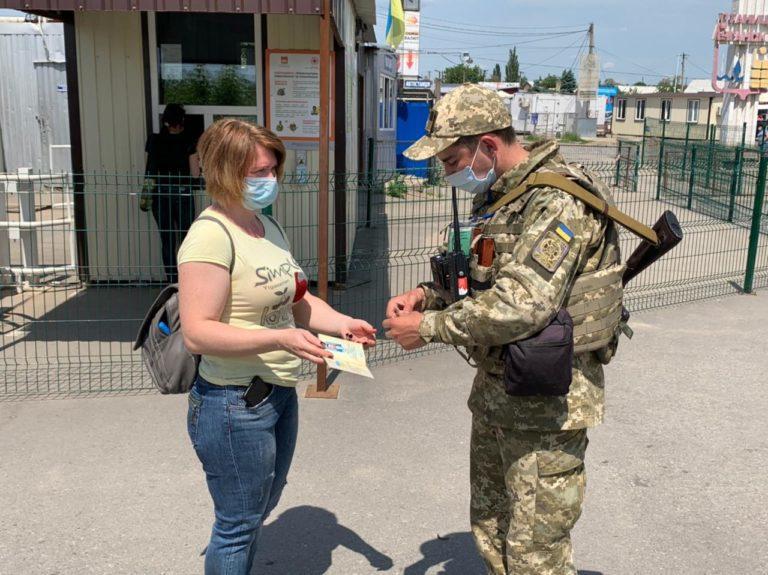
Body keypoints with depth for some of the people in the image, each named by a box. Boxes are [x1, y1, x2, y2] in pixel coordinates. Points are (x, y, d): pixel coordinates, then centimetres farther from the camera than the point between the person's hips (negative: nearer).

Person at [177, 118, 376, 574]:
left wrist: (342, 324, -2)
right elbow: (197, 333, -26)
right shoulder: (212, 235, -20)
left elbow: (295, 300, 15)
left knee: (260, 510, 27)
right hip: (234, 405, -9)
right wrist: (279, 339, -34)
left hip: (279, 394, 9)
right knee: (240, 524, 8)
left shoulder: (268, 227, 8)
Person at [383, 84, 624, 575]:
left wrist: (429, 327, -20)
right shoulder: (496, 194, 9)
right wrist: (429, 294, 1)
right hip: (496, 389, 10)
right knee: (489, 529, 23)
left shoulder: (557, 202, -21)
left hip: (546, 401, -9)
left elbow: (520, 305, -31)